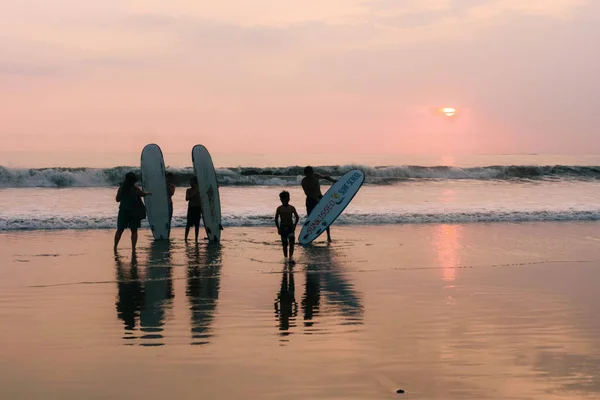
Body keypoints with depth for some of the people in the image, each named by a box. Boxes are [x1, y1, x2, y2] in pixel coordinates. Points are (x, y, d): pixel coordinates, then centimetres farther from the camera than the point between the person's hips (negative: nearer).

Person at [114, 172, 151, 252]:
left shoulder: (121, 188, -3)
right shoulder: (135, 189, -9)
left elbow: (117, 199, 5)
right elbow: (143, 194, 6)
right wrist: (148, 193, 27)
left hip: (123, 211, 2)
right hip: (133, 212, -2)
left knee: (119, 230, 12)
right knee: (134, 231, 6)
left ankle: (115, 246, 12)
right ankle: (133, 248, 2)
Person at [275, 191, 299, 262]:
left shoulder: (291, 208, -1)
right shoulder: (279, 208, -1)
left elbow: (297, 217, 6)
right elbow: (276, 219, 5)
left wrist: (294, 225, -7)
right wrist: (278, 228, -2)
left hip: (290, 227, -1)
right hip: (283, 228, 1)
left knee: (291, 243, -14)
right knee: (284, 244, 7)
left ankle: (291, 258, -13)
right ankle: (285, 258, 16)